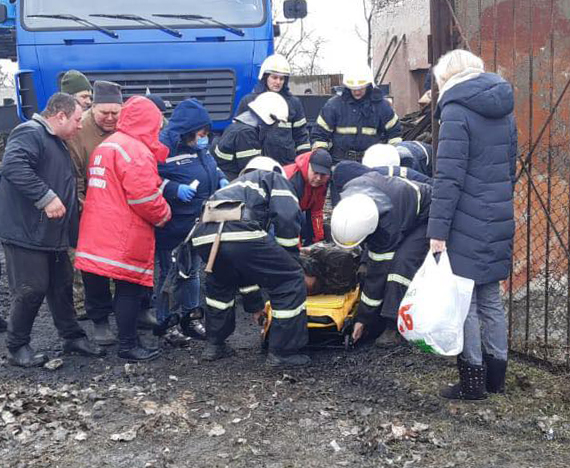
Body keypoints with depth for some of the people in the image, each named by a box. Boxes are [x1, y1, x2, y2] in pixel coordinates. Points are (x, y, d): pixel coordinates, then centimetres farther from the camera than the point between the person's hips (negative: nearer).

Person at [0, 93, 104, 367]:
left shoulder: (57, 143, 20)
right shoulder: (30, 133, -14)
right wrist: (46, 197, -31)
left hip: (52, 233, 10)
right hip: (25, 232, -10)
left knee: (62, 285, 15)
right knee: (31, 290, -5)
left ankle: (72, 336, 27)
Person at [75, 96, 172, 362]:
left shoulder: (105, 146, 17)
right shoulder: (136, 150, -15)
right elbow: (145, 197, -21)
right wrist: (164, 215, -2)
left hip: (100, 235, 9)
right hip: (127, 237, -9)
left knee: (125, 287, 17)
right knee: (130, 287, 0)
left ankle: (127, 337, 27)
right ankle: (128, 346, 7)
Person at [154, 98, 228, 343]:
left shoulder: (199, 144, 7)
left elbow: (211, 164, 22)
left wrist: (221, 179, 3)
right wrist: (175, 189, -29)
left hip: (197, 221, 8)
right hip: (172, 224, -8)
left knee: (192, 271, 20)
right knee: (170, 273, 3)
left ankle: (190, 318, 34)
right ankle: (163, 322, 17)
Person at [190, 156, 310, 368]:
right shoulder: (274, 178, 29)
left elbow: (241, 262, 45)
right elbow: (287, 219, 7)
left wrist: (254, 305, 49)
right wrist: (290, 261, 21)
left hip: (203, 236, 7)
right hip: (241, 234, -7)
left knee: (220, 284, 37)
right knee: (290, 281, 10)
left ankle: (214, 344, 38)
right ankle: (282, 352, 13)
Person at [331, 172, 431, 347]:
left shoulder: (387, 227, -41)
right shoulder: (350, 190, -25)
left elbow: (378, 273, -31)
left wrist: (363, 318, -23)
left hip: (424, 219, -8)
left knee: (402, 263, -29)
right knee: (372, 259, -4)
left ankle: (396, 325, -21)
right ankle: (380, 321, 4)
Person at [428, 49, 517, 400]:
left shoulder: (456, 112, -12)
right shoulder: (502, 110, 12)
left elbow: (449, 178, -18)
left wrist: (437, 229, -16)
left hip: (468, 224, -8)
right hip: (499, 220, 8)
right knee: (491, 299, 16)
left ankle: (473, 381, 9)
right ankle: (496, 376, 24)